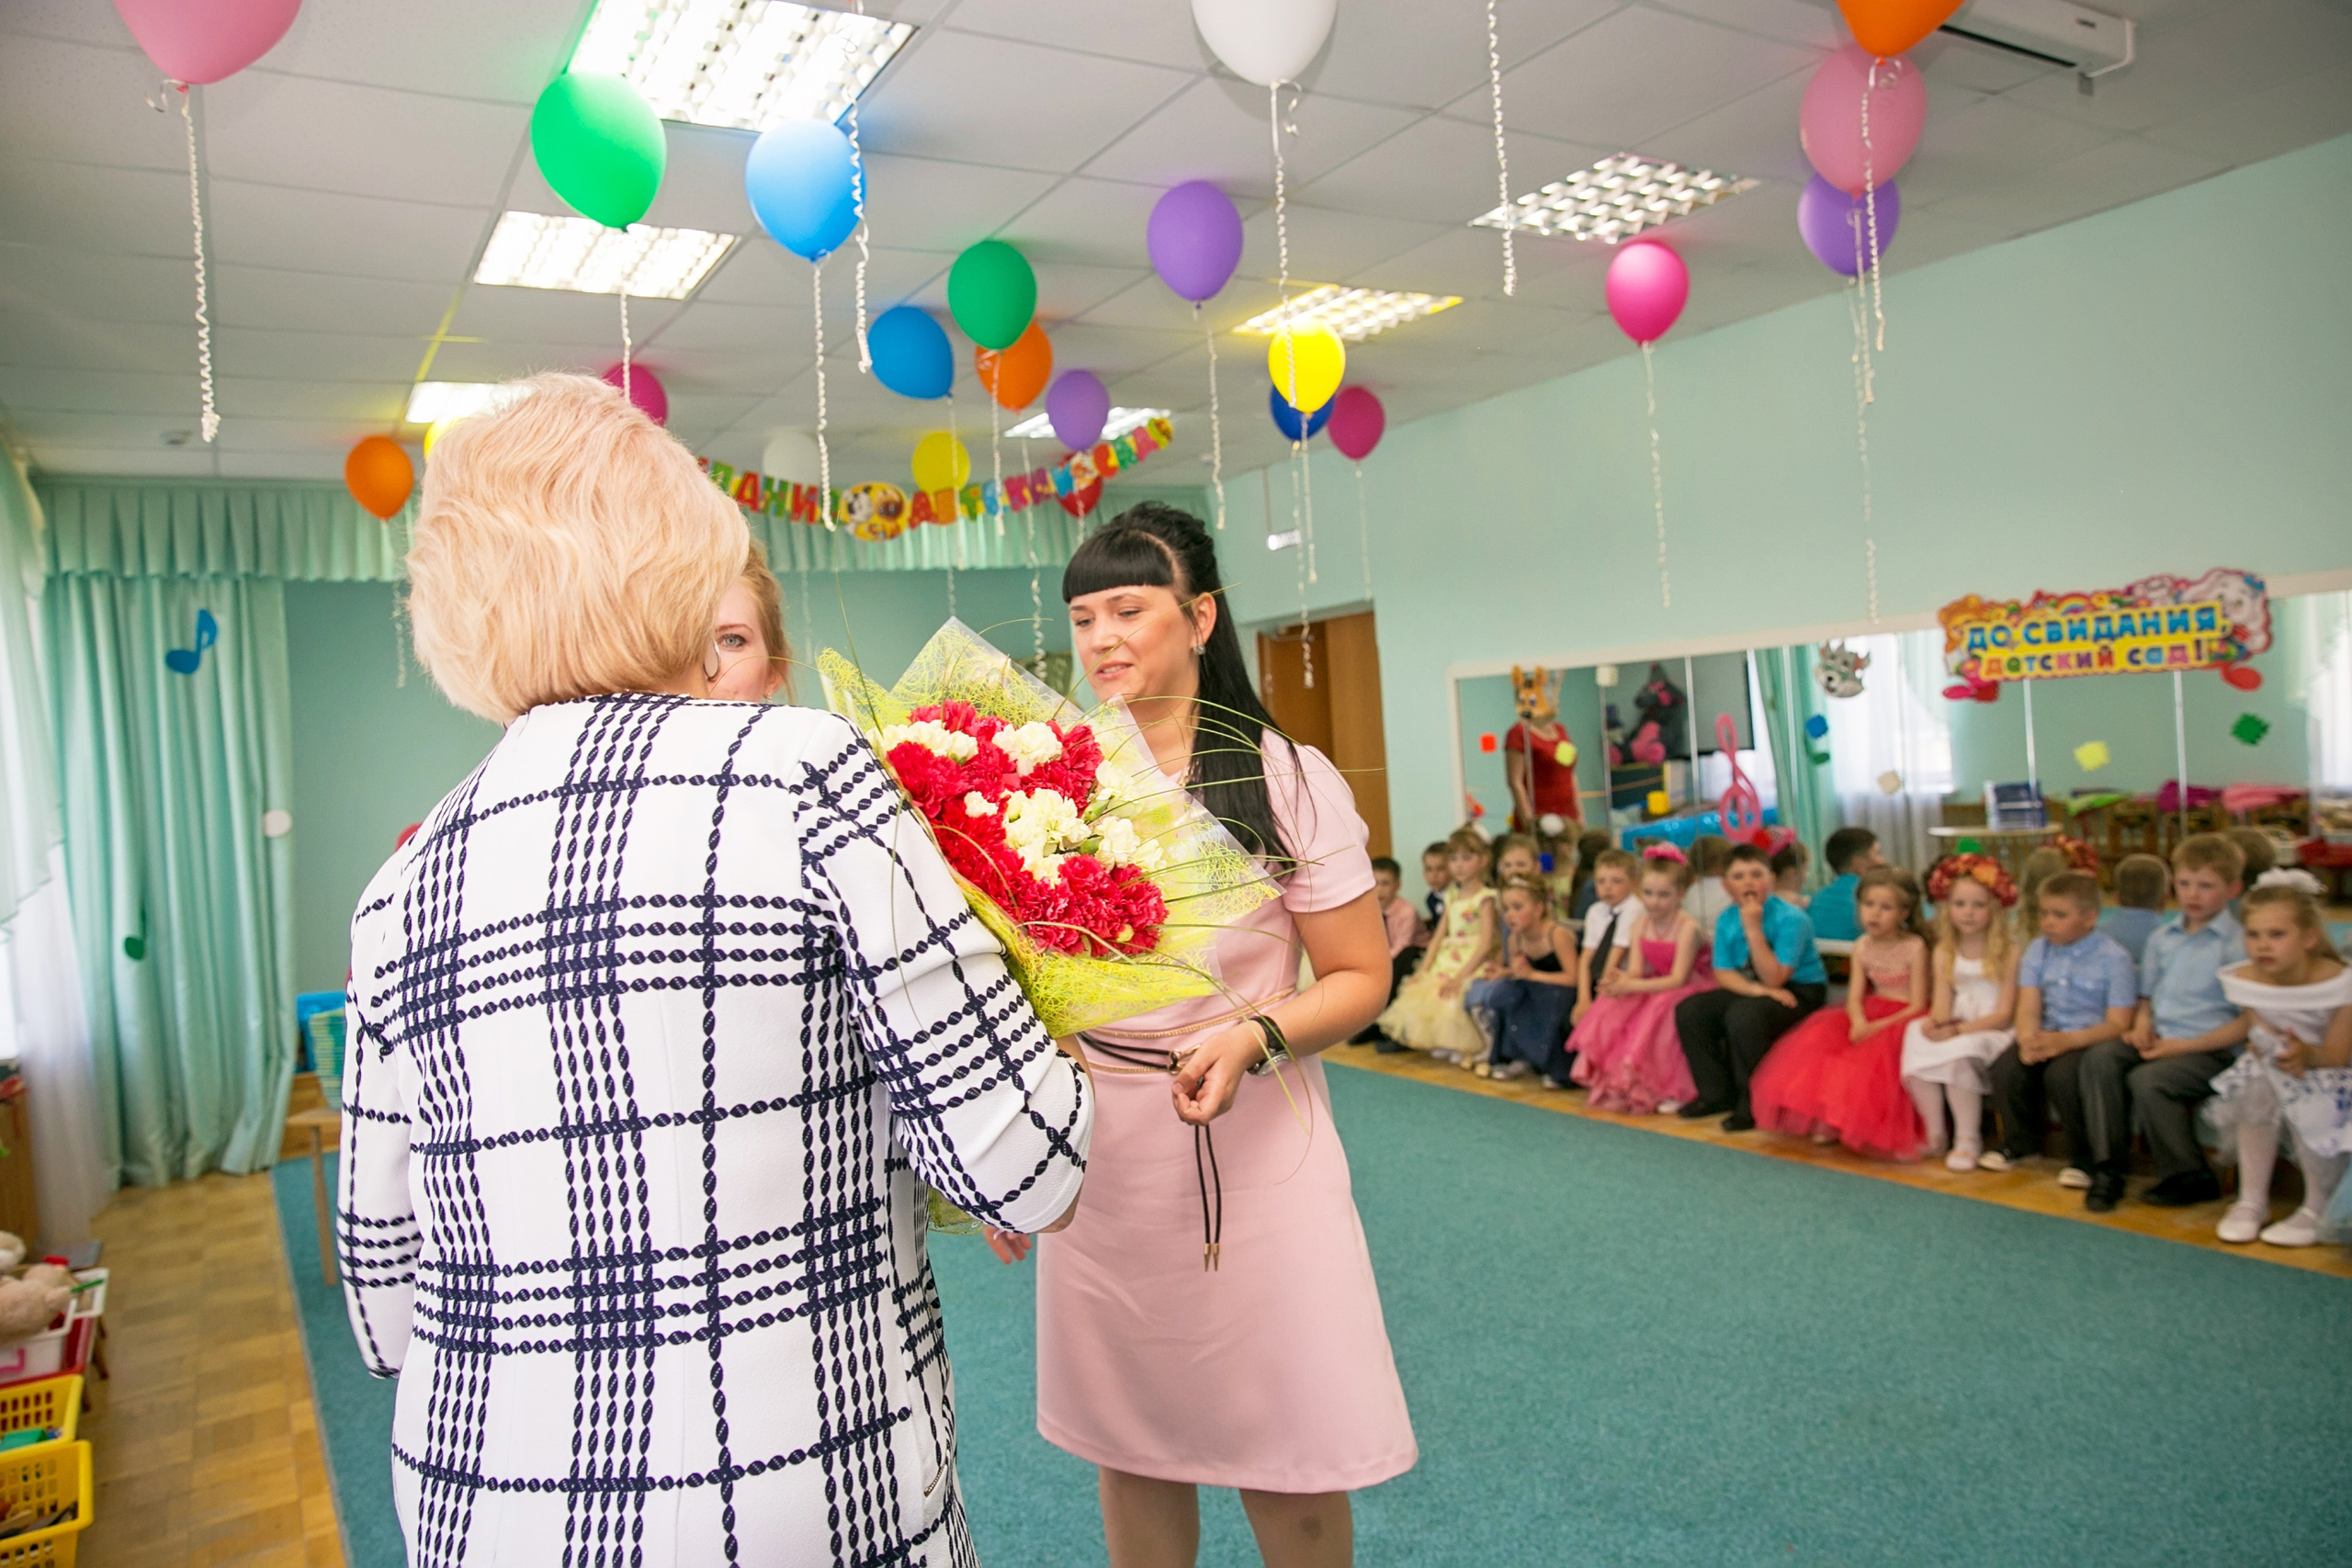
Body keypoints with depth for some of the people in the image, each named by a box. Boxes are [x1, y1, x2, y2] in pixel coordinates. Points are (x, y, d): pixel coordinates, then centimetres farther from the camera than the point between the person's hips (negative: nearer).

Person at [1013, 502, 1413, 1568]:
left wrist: (1253, 1038, -21)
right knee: (1131, 1458, 18)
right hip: (1096, 1167, 3)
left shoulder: (1286, 780, -6)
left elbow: (1360, 976, -3)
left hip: (1254, 1159, -2)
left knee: (1293, 1479, 8)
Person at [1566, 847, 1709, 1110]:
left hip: (1692, 987, -6)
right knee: (1611, 1010, -16)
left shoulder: (1687, 928, -21)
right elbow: (1635, 970, -8)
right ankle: (1616, 1081, -7)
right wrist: (1621, 980, -32)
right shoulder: (1640, 925, -2)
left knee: (1661, 1012, -35)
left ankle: (1676, 1091, -19)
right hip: (1658, 985, 7)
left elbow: (1678, 979, -24)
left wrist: (1633, 986, -32)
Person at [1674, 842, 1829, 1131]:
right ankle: (1716, 1095, 4)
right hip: (1753, 989, 7)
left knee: (1742, 1016, -34)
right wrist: (1755, 989, -22)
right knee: (1689, 1010, -11)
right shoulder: (1726, 920, -1)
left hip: (1800, 992, -6)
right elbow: (1723, 973, -2)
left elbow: (1773, 979, -23)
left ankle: (1752, 1105, -14)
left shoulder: (1791, 919, -19)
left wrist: (1754, 930, -29)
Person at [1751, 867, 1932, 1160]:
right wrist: (1859, 1022, -23)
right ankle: (1827, 1117, -11)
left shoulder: (1915, 947, -11)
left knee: (1876, 1050, -32)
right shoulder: (1862, 948, 5)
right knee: (1819, 1037, -14)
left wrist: (1877, 1027, -22)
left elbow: (1918, 1005, -13)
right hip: (1871, 1014, 6)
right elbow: (1855, 996, 0)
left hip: (1903, 1018, -6)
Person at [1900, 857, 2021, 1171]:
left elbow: (2004, 1015, -9)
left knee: (1958, 1054, -33)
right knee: (1916, 1040, -23)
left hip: (1992, 1030, -5)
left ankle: (1968, 1139, -12)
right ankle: (1935, 1135, -9)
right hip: (1955, 1029, 5)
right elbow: (1942, 1004, 4)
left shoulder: (2007, 951, -6)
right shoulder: (1945, 952, 10)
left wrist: (1957, 1031, -20)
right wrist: (1935, 1022, -21)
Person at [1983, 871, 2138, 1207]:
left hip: (2092, 1038, -5)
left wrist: (2067, 1041, -27)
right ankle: (2021, 1142, 8)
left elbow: (2118, 1024, -14)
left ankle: (2085, 1158, -7)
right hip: (2048, 1034, 5)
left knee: (2062, 1074, -33)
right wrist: (2028, 1039, -23)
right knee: (2006, 1068, -21)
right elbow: (2028, 1007, -1)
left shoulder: (2114, 958, -8)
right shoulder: (2039, 950, 6)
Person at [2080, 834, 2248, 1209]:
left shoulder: (2238, 943, -6)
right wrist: (2142, 1026, -1)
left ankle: (2190, 1177, -10)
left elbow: (2247, 1022, -10)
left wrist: (2184, 1046, -15)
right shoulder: (2161, 938, 14)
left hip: (2211, 1049, -6)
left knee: (2148, 1080, -30)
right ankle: (2109, 1164, -17)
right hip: (2159, 1040, 6)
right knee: (2099, 1058, -20)